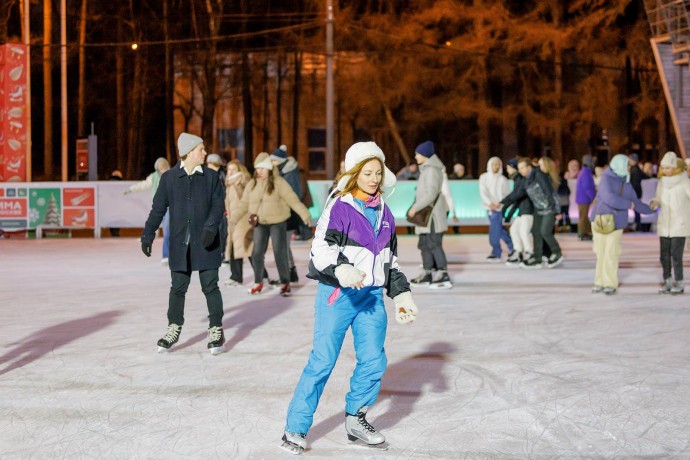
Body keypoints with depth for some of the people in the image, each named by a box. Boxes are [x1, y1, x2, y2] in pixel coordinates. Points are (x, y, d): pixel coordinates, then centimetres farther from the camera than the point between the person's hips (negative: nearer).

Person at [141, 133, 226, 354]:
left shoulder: (211, 177, 3)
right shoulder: (169, 178, 2)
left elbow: (218, 205, -2)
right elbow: (158, 209, 5)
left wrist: (211, 227, -18)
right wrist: (147, 235, 2)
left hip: (206, 244, 0)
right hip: (180, 245, 1)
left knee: (210, 286, 1)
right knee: (178, 287, 8)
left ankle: (216, 330, 10)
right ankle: (174, 329, 22)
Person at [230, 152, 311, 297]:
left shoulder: (278, 182, -11)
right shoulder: (252, 184, 4)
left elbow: (293, 200, -14)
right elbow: (243, 203, 9)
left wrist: (304, 215, -20)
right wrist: (232, 218, 3)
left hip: (278, 222, -4)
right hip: (260, 223, 4)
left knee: (280, 253, -3)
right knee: (257, 253, 4)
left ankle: (285, 283, 12)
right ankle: (258, 282, 22)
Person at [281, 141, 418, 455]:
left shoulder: (384, 213, 14)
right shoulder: (339, 208, -7)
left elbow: (391, 260, 22)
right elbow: (321, 249, -15)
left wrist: (401, 294, 18)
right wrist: (341, 271, -33)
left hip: (372, 296, 6)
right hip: (337, 294, -6)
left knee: (374, 360, 3)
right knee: (322, 361, -7)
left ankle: (356, 419, 23)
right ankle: (295, 430, 1)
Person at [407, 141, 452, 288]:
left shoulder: (432, 170, -15)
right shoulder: (426, 169, 16)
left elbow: (431, 194, -23)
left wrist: (415, 208, -19)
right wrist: (416, 207, 13)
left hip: (432, 215, -10)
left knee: (434, 245, -11)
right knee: (424, 244, 16)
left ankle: (444, 277, -12)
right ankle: (427, 275, 25)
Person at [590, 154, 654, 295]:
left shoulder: (626, 184, 11)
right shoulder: (606, 179, -8)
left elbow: (636, 202, 21)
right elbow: (609, 198, -21)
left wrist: (652, 210, 26)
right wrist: (628, 204, -11)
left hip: (616, 223, 3)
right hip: (601, 220, -3)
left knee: (611, 253, -5)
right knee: (600, 252, 1)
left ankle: (611, 284, -2)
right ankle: (600, 282, 11)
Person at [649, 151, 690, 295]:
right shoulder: (662, 181, 8)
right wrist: (653, 203, -6)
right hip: (664, 224, 5)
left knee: (676, 255, -8)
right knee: (664, 255, 4)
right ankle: (668, 282, 14)